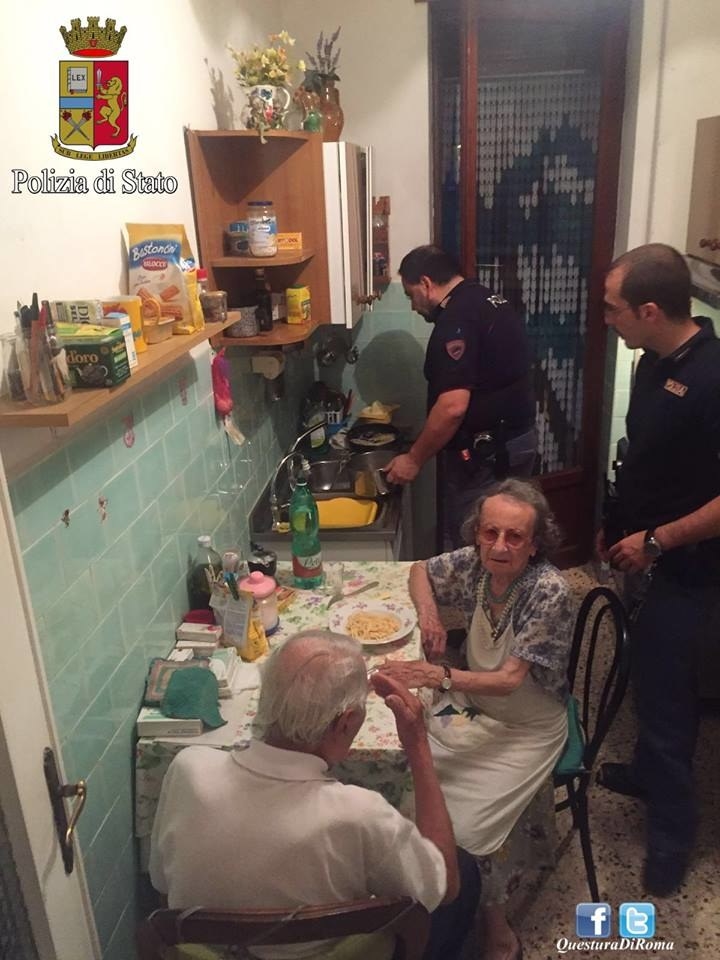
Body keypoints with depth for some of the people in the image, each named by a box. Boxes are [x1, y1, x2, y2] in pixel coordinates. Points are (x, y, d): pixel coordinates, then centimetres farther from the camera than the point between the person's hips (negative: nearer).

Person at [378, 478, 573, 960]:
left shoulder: (549, 591, -26)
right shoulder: (474, 563, -10)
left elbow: (510, 680, -28)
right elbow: (421, 570, 11)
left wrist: (440, 676, -43)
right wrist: (428, 609, -10)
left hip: (526, 729, -5)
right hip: (472, 706, 5)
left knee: (467, 826, -20)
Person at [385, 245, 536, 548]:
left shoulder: (456, 319, -19)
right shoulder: (490, 302, 12)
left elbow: (453, 407, -26)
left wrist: (414, 458, -15)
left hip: (483, 453, -10)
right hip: (517, 438, 10)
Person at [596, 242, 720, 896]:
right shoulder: (656, 360, 1)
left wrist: (656, 541, -20)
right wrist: (619, 528, 14)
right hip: (647, 555, 8)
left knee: (664, 690, 4)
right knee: (651, 674, 23)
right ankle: (649, 771, 45)